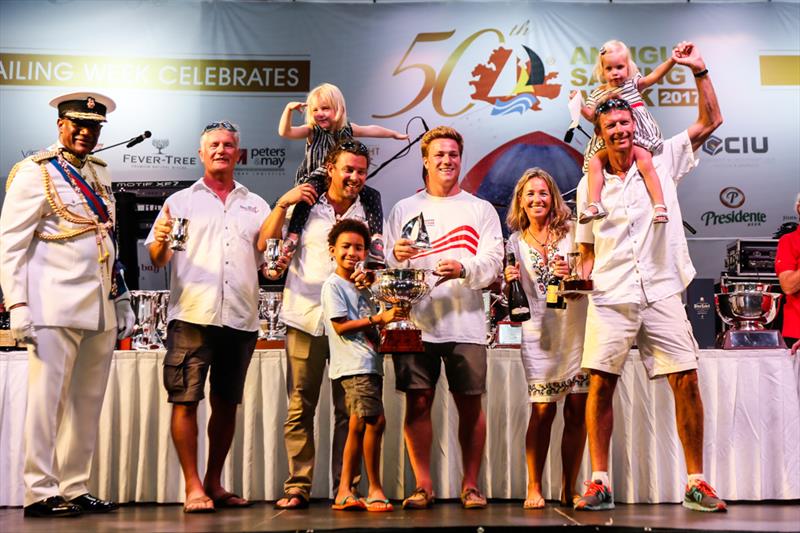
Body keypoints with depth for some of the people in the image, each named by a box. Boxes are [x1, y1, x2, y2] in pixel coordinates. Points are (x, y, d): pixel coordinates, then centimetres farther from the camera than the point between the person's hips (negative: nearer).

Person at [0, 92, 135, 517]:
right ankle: (39, 493, 6)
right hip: (56, 305, -6)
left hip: (101, 307, 7)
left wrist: (122, 299, 18)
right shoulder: (34, 172, -2)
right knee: (48, 398, -3)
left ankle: (74, 489, 17)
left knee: (88, 403, 9)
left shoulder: (100, 172, 18)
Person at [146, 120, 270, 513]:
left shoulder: (254, 204, 18)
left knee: (227, 403, 8)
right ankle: (192, 487, 1)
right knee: (185, 400, -6)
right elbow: (158, 259, 5)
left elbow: (267, 245, 4)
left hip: (240, 317, 3)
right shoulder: (181, 200, 13)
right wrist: (161, 241, -16)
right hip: (192, 314, -2)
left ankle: (213, 483, 18)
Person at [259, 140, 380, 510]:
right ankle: (298, 487, 8)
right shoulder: (305, 208, 9)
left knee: (348, 409, 1)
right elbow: (266, 245, 3)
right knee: (300, 406, 1)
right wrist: (282, 204, -6)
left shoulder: (369, 215, 12)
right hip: (305, 318, 0)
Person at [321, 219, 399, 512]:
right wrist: (378, 318, -13)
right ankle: (375, 489, -4)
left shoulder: (361, 286, 22)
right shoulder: (333, 285, -2)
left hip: (369, 364, 9)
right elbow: (340, 325, -11)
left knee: (358, 427, 8)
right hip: (354, 365, -9)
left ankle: (344, 492, 13)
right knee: (375, 421, -15)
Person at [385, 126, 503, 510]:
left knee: (470, 405, 1)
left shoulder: (481, 209, 14)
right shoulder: (403, 209, 16)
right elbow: (384, 264, 9)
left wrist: (463, 268, -19)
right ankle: (423, 485, 9)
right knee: (417, 403, -1)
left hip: (466, 323, 0)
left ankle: (471, 485, 9)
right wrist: (396, 256, -14)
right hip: (415, 322, 1)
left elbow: (493, 261, 1)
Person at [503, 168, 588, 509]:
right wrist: (508, 281, -8)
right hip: (539, 333, 0)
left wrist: (573, 275, -15)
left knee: (577, 411, 0)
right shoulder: (515, 242, 10)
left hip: (577, 329, 0)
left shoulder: (571, 232, 6)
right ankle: (534, 489, 4)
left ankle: (569, 489, 11)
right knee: (543, 411, -5)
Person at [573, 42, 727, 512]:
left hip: (662, 296, 0)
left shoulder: (663, 163, 8)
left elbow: (711, 121, 8)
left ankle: (697, 482, 9)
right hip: (610, 300, 0)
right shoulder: (590, 186, 10)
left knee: (687, 382, -2)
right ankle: (600, 484, 3)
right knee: (600, 384, -5)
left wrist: (699, 71, 1)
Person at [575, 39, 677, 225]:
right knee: (594, 162, -16)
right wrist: (580, 107, -8)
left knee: (645, 161, -25)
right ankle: (594, 204, -19)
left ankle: (660, 205, -25)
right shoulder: (598, 94, 14)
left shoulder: (633, 83, 8)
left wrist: (672, 60, -19)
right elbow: (593, 117, 10)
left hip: (638, 139, -3)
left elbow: (655, 75, -5)